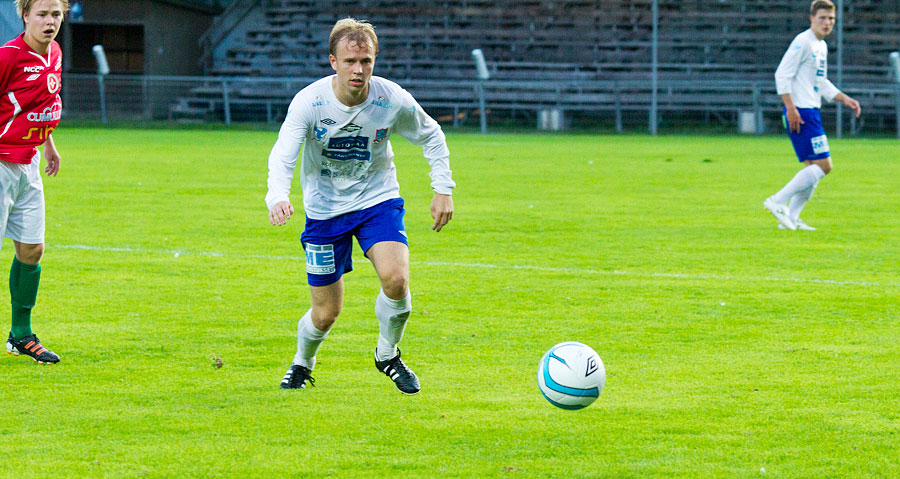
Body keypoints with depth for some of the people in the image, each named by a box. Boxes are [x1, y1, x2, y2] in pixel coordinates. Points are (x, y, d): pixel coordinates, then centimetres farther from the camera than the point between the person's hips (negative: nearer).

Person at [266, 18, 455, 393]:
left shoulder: (393, 100, -15)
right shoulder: (309, 102, -21)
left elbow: (431, 137, 4)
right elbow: (282, 155, -29)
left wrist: (443, 189, -1)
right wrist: (278, 197, -49)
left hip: (377, 199, 1)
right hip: (324, 208, -1)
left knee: (396, 279, -24)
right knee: (326, 313, 2)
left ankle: (387, 355, 5)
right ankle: (302, 363, 37)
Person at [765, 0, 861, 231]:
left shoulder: (822, 46, 18)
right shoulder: (803, 42, -12)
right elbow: (782, 75, -16)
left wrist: (844, 99, 19)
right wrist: (791, 108, -21)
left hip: (811, 112, 10)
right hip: (800, 112, -10)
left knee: (813, 167, 10)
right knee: (822, 165, -13)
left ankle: (791, 217, 12)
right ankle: (778, 201, -12)